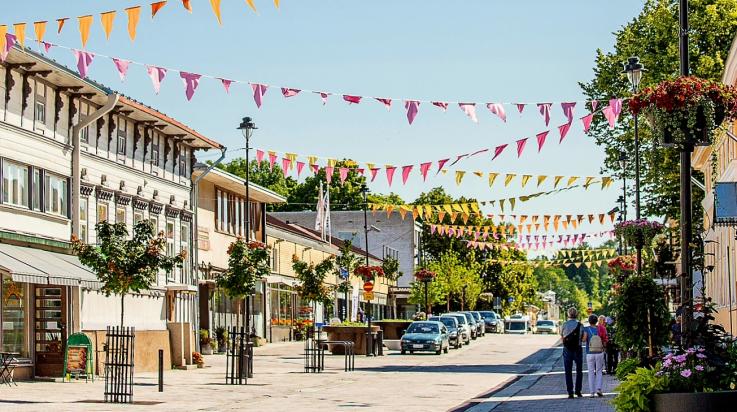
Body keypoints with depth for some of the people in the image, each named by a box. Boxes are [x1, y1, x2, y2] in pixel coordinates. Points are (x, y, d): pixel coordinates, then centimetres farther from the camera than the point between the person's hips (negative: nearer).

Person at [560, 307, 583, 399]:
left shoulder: (564, 325, -3)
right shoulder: (580, 325, -5)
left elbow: (561, 336, 6)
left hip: (567, 350, 0)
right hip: (577, 350, 0)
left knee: (568, 372, 4)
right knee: (579, 371, 14)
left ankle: (570, 393, -1)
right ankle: (578, 391, 11)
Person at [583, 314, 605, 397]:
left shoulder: (586, 329, -6)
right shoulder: (599, 329, -2)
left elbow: (584, 339, -19)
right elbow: (604, 341, -2)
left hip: (590, 354, -1)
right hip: (599, 353, 1)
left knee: (591, 372, 7)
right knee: (599, 372, 11)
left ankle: (592, 392, 5)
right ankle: (598, 389, -5)